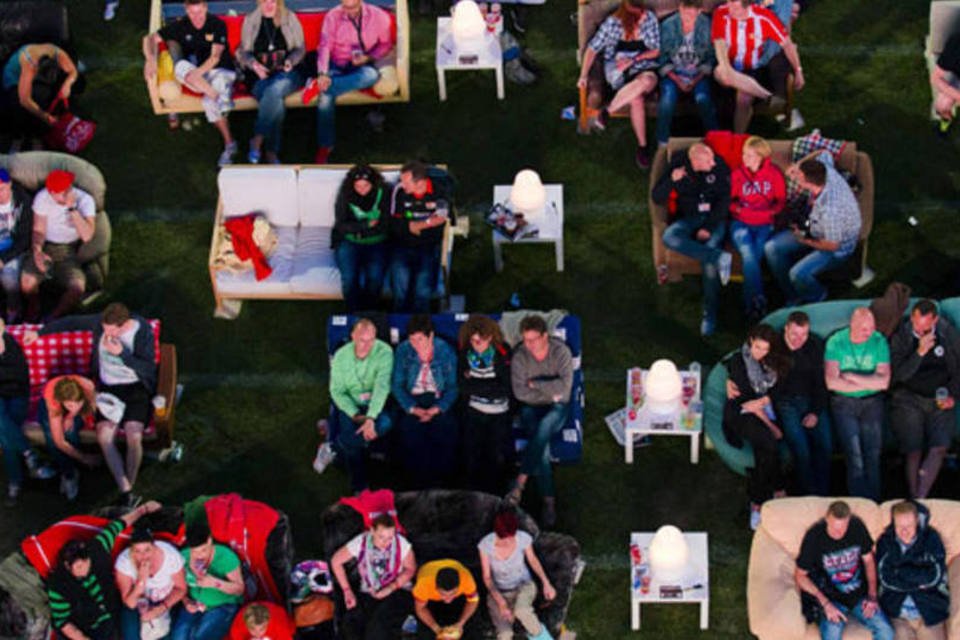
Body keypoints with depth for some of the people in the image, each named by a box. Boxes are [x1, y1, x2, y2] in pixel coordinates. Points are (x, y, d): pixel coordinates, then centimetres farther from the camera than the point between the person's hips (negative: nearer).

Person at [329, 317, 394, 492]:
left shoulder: (384, 352, -17)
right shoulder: (341, 356, -8)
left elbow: (382, 386, -28)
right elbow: (337, 391, -5)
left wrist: (371, 418, -40)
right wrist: (356, 415, -21)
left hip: (376, 404, -1)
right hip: (351, 405, 1)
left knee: (385, 423, -34)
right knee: (350, 432, -25)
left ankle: (334, 447, -15)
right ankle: (360, 488, -8)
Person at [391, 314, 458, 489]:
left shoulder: (445, 351, -3)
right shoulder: (403, 350, -1)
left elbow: (452, 386, -2)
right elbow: (396, 385, 0)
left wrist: (437, 409, -18)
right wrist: (413, 409, -15)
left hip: (439, 400, 0)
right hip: (413, 399, 0)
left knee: (446, 428, -30)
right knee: (410, 428, -30)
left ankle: (439, 478, -11)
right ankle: (419, 480, -13)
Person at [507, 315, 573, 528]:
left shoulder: (561, 352, -10)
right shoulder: (519, 356, -7)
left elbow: (565, 386, -21)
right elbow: (520, 392, -12)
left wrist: (535, 384, -16)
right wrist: (550, 392, -13)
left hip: (557, 408, -1)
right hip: (531, 408, 1)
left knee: (545, 426, -36)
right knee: (542, 442, -28)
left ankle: (521, 481, -38)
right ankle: (549, 499, -30)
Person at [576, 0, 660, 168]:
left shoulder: (650, 19, -6)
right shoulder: (612, 23, -11)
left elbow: (655, 51, 0)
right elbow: (593, 49, -3)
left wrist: (633, 60, -14)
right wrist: (584, 75, -11)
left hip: (643, 66, 2)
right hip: (617, 69, -2)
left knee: (648, 81, -40)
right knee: (636, 99, -37)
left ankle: (606, 111, -27)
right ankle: (642, 146, -23)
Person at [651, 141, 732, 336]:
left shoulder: (719, 166, -6)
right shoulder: (677, 166, -3)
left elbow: (725, 199, -6)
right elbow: (657, 198, -4)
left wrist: (709, 227, -17)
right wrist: (672, 180, -23)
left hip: (714, 218, -2)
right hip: (688, 219, 2)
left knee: (709, 261, -29)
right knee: (669, 237, -33)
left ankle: (710, 315, -20)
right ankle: (720, 257, -36)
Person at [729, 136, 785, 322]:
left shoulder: (774, 174, 3)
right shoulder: (737, 173, 6)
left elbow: (781, 201, 8)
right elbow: (730, 200, 11)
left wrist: (767, 211, -10)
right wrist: (738, 208, -10)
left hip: (764, 225, 0)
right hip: (740, 223, 0)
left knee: (754, 256, -27)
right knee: (748, 253, -30)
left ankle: (750, 305, -26)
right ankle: (758, 301, -33)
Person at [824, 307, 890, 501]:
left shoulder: (879, 341, -1)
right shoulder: (836, 342, -4)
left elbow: (883, 382, -7)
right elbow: (832, 382, -13)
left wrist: (851, 376, -11)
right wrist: (868, 382, -10)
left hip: (872, 401, 1)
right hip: (844, 403, -1)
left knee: (873, 453, -10)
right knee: (854, 456, -13)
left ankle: (873, 504, -2)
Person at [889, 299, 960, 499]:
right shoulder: (900, 337, -5)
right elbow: (899, 375, -11)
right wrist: (920, 352, -22)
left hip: (940, 400, 2)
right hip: (909, 398, -2)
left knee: (940, 447, -18)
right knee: (914, 451, -15)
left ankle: (920, 498, -13)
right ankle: (914, 499, -2)